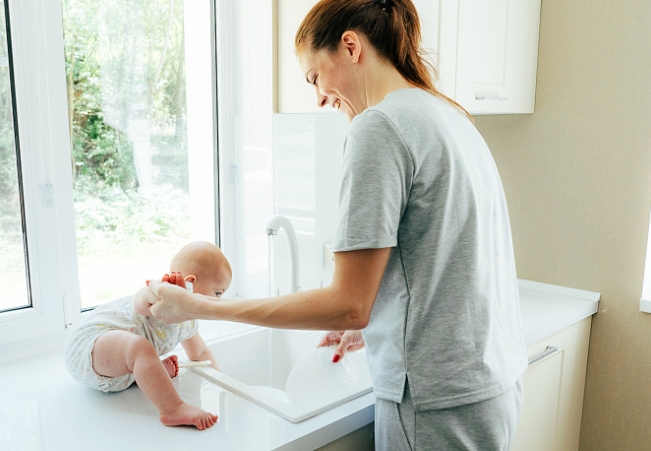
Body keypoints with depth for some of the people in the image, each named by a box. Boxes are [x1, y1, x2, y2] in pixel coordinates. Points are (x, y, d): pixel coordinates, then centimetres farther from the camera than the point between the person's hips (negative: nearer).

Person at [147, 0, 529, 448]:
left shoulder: (380, 124, -17)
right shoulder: (453, 116, 11)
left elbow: (349, 305, -20)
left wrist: (199, 307, -13)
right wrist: (377, 328, 19)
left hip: (441, 408, -9)